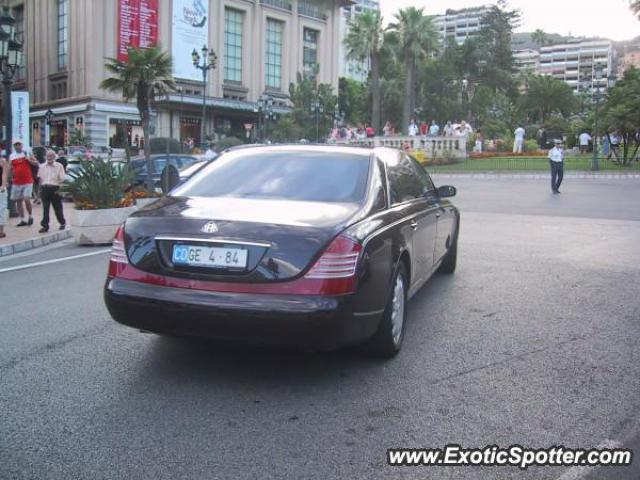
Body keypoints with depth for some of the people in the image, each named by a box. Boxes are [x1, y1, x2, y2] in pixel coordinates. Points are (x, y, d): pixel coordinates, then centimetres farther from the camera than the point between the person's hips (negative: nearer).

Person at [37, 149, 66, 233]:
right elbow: (40, 178, 16)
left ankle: (62, 223, 23)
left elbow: (62, 179, -2)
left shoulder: (59, 166, 1)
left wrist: (58, 189, -10)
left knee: (58, 207, 5)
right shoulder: (42, 166, 12)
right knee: (45, 209, 1)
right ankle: (45, 226, 3)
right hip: (44, 188, 3)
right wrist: (40, 188, 9)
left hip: (55, 188, -3)